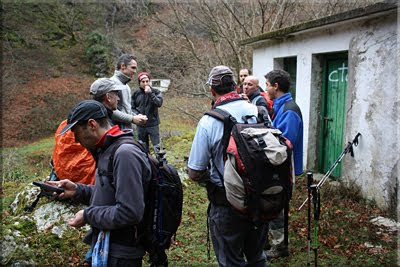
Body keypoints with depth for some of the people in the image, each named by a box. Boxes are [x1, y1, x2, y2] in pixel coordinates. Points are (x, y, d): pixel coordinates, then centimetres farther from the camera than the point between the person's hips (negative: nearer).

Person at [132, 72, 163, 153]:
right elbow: (132, 108, 8)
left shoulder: (156, 92, -3)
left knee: (157, 146, -4)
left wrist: (150, 93, -23)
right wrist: (137, 115, -11)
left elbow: (159, 103, -18)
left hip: (153, 124, -3)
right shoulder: (136, 94, 4)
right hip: (141, 125, 3)